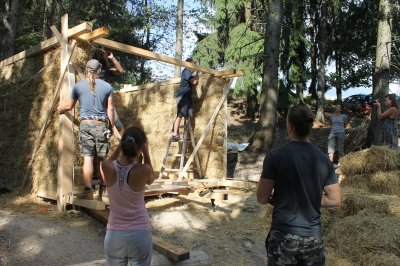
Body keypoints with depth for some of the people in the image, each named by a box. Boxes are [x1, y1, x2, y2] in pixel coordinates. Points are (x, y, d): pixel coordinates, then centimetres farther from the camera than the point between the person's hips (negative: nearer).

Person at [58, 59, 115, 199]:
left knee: (88, 158, 0)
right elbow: (110, 109, 3)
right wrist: (112, 126, 14)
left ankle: (88, 191, -1)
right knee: (102, 159, 8)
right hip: (102, 125, 1)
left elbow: (69, 106, 17)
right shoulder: (107, 86, 4)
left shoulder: (78, 86, 5)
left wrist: (60, 109, 38)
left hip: (85, 124, 0)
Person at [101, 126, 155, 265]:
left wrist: (121, 145, 6)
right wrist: (146, 153, 1)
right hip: (140, 235, -2)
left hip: (114, 234, 2)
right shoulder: (143, 170, -19)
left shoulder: (108, 167, -13)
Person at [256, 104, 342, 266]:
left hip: (284, 236, -3)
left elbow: (262, 198, -11)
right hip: (313, 237, 3)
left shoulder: (275, 156, -14)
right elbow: (336, 200, 3)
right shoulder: (323, 159, -2)